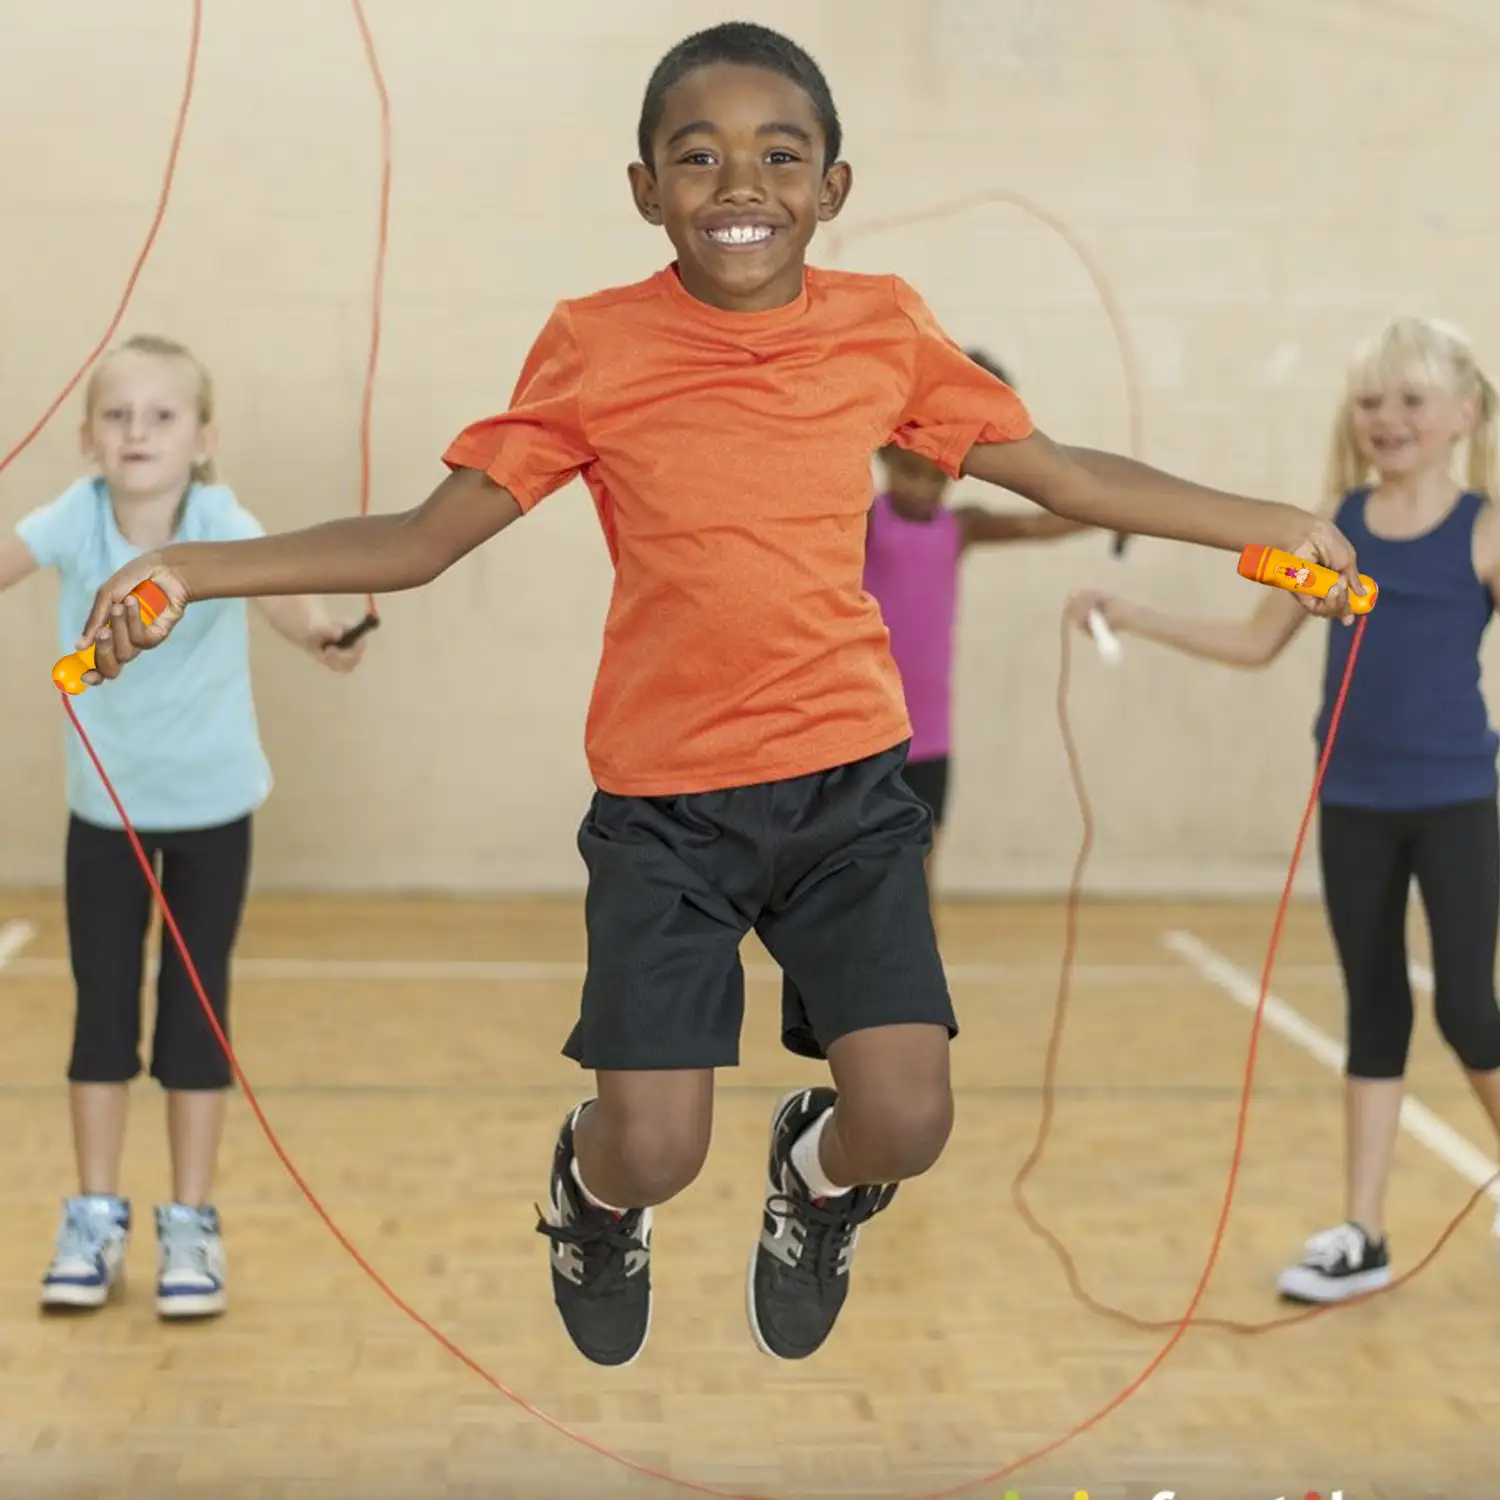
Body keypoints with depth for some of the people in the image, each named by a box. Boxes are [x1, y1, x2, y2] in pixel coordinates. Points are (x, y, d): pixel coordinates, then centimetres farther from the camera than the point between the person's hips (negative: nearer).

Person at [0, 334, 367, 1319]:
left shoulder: (221, 521, -24)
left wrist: (321, 634, -64)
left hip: (213, 803, -2)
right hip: (104, 804, 2)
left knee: (195, 1011, 4)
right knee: (102, 1008, 7)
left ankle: (192, 1224, 17)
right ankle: (96, 1218, 22)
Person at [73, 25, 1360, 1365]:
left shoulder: (882, 327, 0)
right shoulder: (595, 346, -5)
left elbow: (1069, 477, 8)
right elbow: (419, 542, -3)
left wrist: (1276, 526, 7)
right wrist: (189, 573, -12)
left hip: (851, 779, 2)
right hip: (663, 800, -1)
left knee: (906, 1122, -9)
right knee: (656, 1151, -6)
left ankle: (818, 1179, 30)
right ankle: (594, 1186, 33)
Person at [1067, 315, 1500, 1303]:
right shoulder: (1333, 527, 4)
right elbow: (1258, 643, 12)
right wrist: (1132, 616, 6)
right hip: (1353, 803, 4)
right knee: (1373, 1010, 10)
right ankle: (1363, 1235, 16)